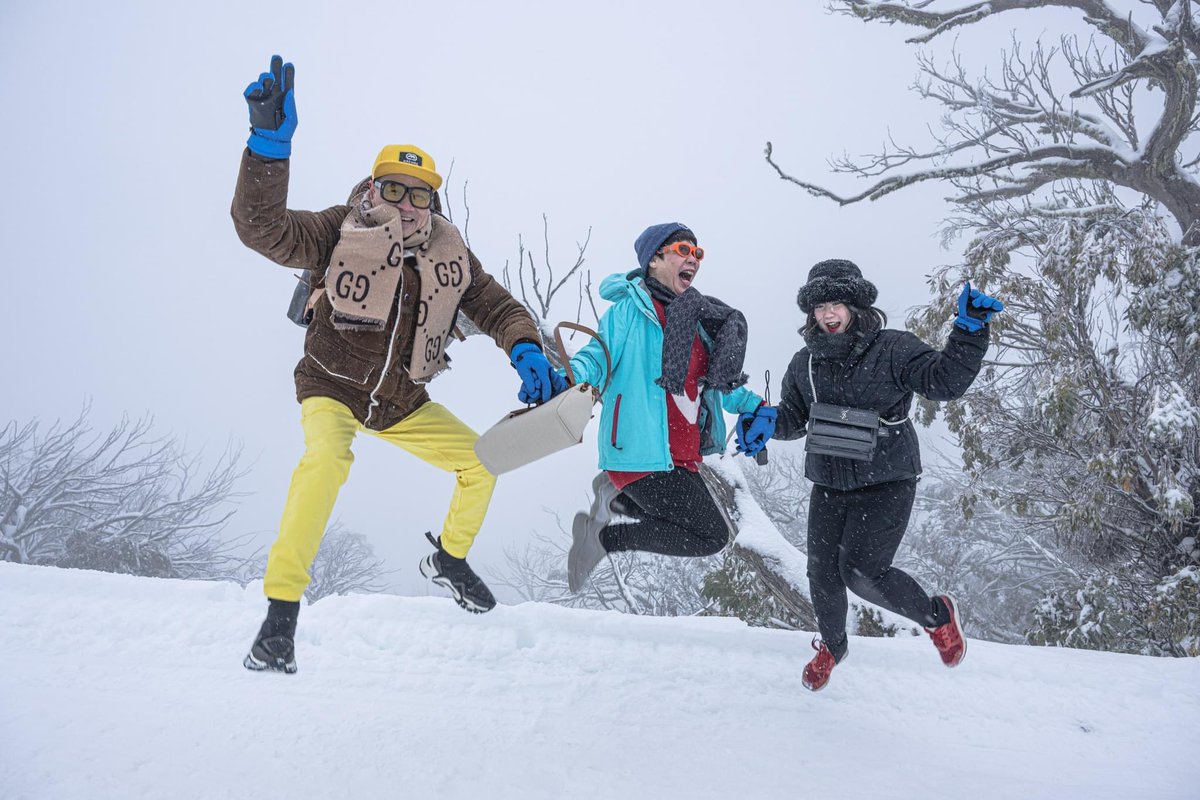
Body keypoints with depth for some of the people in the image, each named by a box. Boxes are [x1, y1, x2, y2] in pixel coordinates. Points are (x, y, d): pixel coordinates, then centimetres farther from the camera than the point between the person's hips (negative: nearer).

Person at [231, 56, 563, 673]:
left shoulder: (449, 256, -5)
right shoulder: (339, 235, -18)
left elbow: (496, 305, -1)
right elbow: (262, 226, -31)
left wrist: (526, 352, -22)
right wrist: (270, 141, -44)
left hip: (402, 402, 5)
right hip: (332, 389, -5)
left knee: (481, 463, 4)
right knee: (326, 459, -35)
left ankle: (449, 559, 32)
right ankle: (280, 612, -28)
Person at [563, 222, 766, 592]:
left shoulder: (695, 317, 16)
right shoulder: (631, 309, -7)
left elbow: (716, 380, 27)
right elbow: (598, 357, -16)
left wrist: (752, 405, 16)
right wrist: (569, 379, -37)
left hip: (682, 457, 9)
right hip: (642, 453, -9)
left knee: (699, 527, 23)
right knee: (711, 536, -10)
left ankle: (616, 498, 28)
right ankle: (604, 538, 1)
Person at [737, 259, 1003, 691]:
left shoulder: (892, 348, -9)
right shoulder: (804, 364, 5)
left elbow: (943, 380, -18)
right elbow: (794, 417, 15)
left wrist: (969, 330, -29)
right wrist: (768, 423, -8)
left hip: (887, 484, -5)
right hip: (828, 487, 5)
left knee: (861, 571, -16)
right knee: (822, 575, 7)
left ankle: (937, 616, 13)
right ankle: (832, 645, 39)